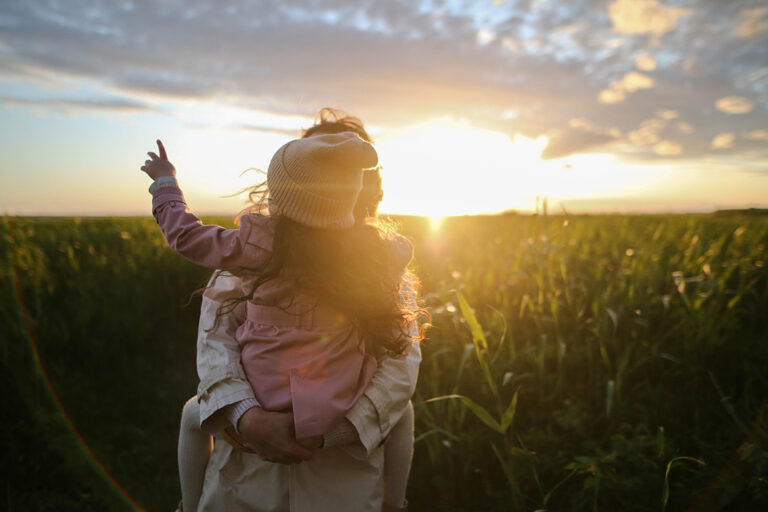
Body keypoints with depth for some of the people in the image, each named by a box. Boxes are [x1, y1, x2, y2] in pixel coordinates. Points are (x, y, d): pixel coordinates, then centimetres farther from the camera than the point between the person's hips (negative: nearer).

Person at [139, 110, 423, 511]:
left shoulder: (259, 248, -16)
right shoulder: (374, 252, -10)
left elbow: (186, 234, 0)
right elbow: (402, 248, 15)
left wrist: (165, 181, 17)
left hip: (263, 412, 0)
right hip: (339, 418, 1)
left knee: (193, 413, 32)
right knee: (401, 411, 33)